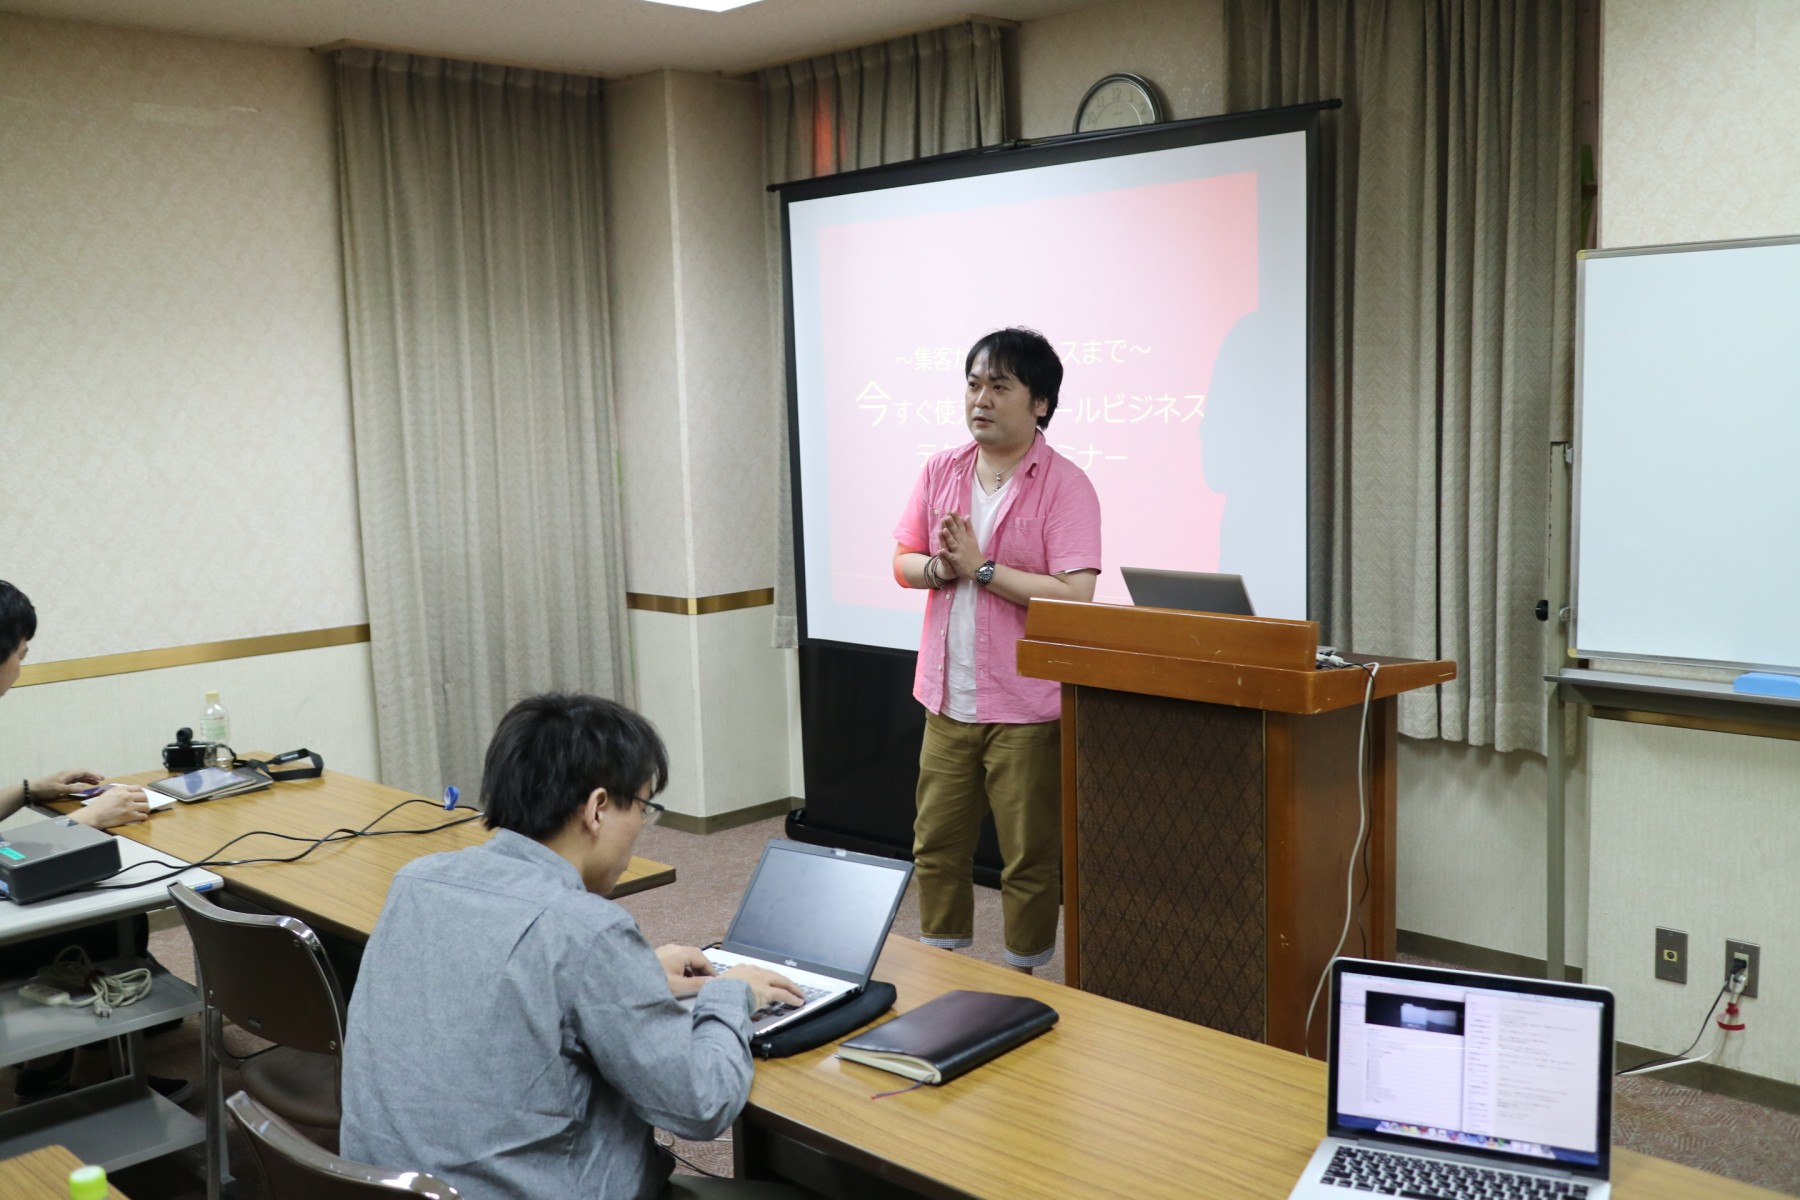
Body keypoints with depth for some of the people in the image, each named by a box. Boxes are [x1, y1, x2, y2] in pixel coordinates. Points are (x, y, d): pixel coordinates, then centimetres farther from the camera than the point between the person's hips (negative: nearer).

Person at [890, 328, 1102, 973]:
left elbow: (1074, 597, -20)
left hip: (1026, 707, -5)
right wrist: (942, 567, -12)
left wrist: (980, 567, -19)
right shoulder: (940, 471, 6)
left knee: (1029, 860, 6)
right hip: (948, 697, 5)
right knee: (936, 846, 14)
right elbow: (903, 564, 10)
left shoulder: (1065, 485, -12)